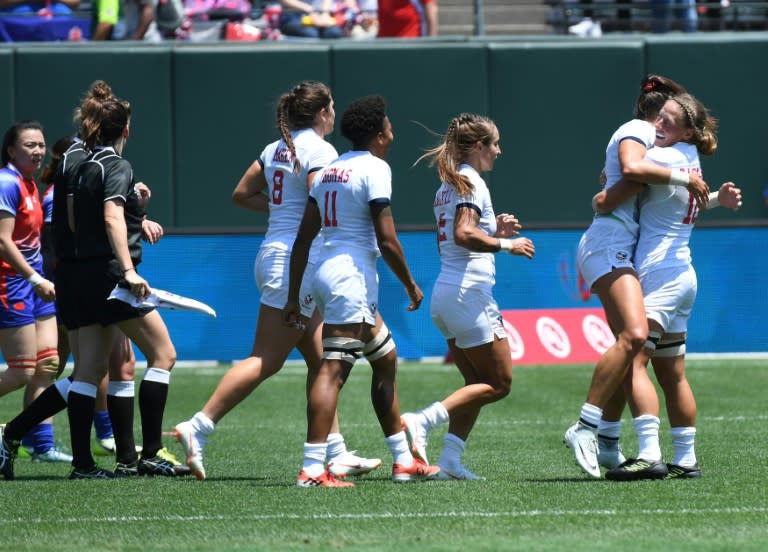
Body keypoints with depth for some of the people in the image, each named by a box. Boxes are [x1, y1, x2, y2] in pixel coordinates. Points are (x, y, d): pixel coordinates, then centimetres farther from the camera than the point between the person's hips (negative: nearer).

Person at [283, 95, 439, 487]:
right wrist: (411, 285, 0)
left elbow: (303, 240, 15)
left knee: (385, 363, 19)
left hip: (324, 271, 9)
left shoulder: (328, 171, 16)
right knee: (333, 369, -14)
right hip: (352, 277, -9)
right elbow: (386, 241, -13)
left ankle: (403, 461, 23)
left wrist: (293, 297, 18)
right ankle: (313, 469, -21)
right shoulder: (374, 168, -8)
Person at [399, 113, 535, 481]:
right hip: (469, 291, -9)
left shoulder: (448, 185, 18)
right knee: (498, 383, -4)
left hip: (445, 295, 9)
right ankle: (421, 422, -17)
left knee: (477, 384, 13)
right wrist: (506, 244, -15)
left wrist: (494, 231, 17)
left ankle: (450, 461, 3)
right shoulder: (471, 182, -10)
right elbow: (464, 235, -23)